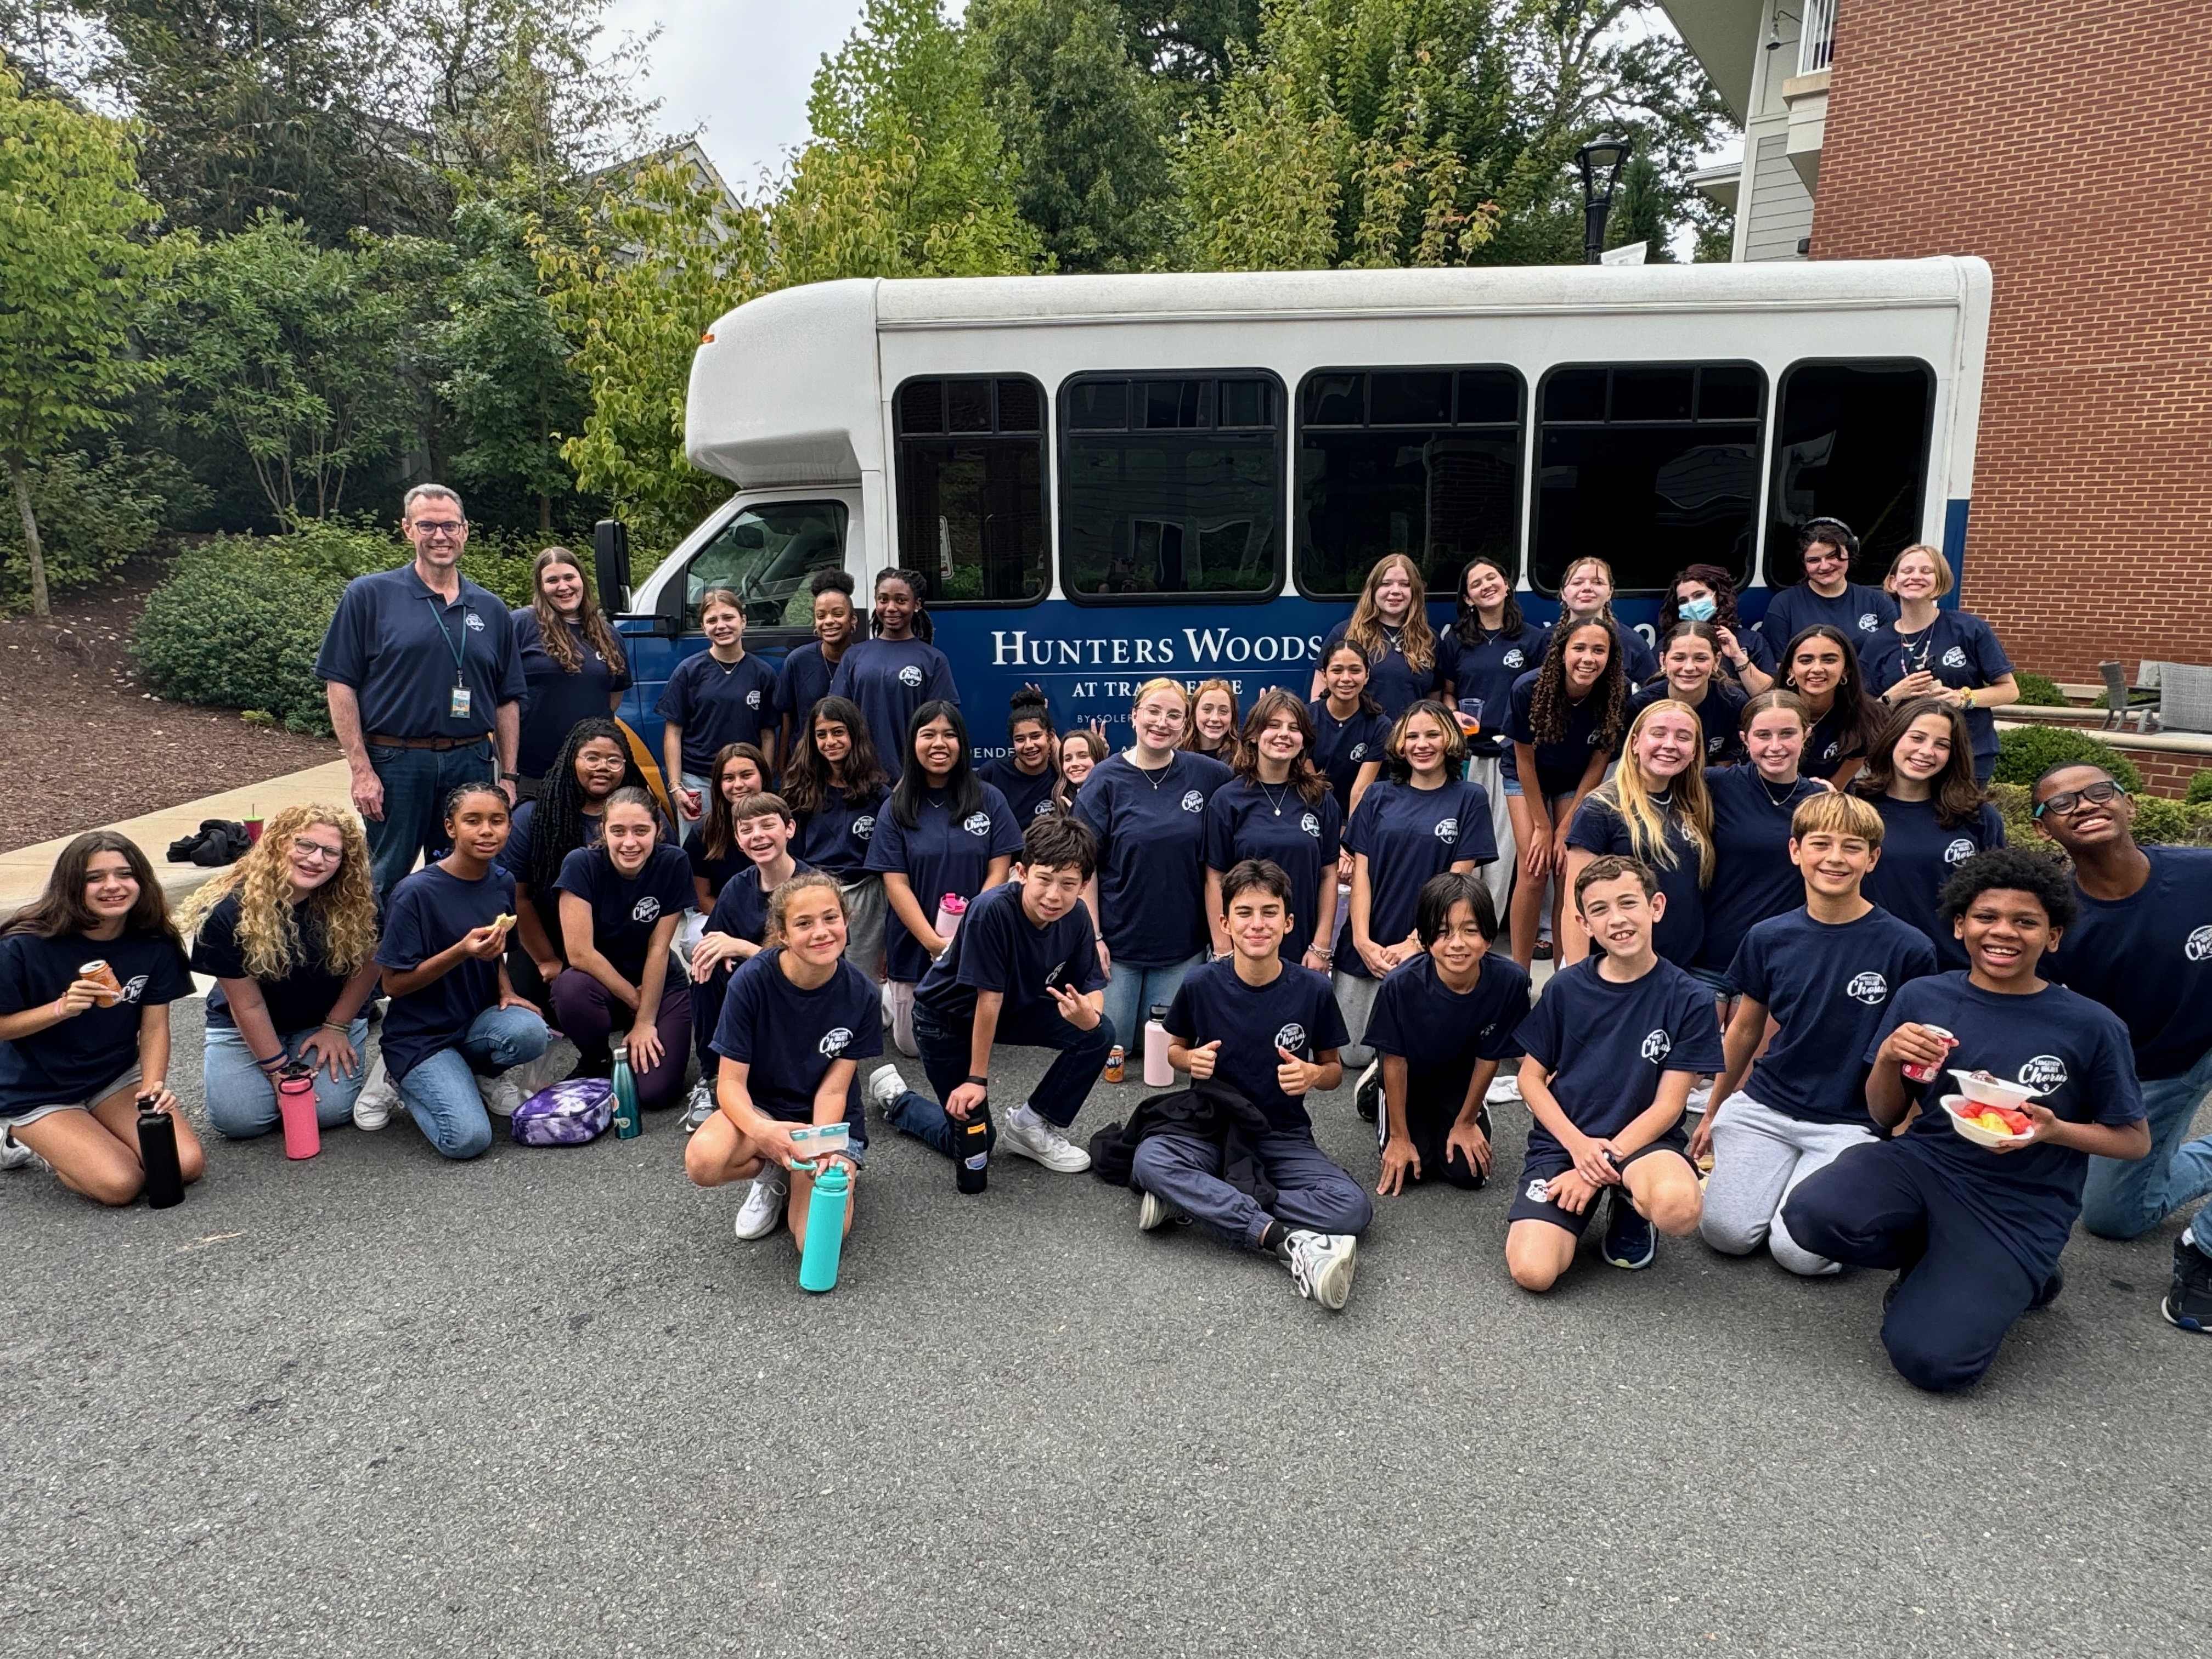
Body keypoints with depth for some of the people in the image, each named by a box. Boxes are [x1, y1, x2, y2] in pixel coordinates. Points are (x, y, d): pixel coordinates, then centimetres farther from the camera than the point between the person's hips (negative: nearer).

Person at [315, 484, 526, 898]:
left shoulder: (492, 611, 12)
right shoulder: (369, 595, 1)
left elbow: (508, 701, 14)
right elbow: (340, 684, -3)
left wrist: (508, 776, 7)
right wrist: (361, 770, -10)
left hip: (472, 765, 3)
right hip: (394, 763, -3)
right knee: (384, 889, 3)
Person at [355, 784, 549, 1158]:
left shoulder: (502, 883, 1)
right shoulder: (416, 893, -17)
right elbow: (393, 984, -14)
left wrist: (506, 992, -3)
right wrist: (462, 952, -27)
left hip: (478, 1021, 5)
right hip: (421, 1035, -4)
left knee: (530, 1032, -31)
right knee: (468, 1139, -23)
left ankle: (483, 1073, 4)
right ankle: (400, 1080, 8)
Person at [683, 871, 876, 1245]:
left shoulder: (860, 993, -15)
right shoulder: (751, 982, -19)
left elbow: (833, 1090, -12)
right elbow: (731, 1082, -17)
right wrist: (761, 1130, -39)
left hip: (830, 1118, 0)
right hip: (761, 1106, 0)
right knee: (702, 1161, -34)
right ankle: (772, 1175, 1)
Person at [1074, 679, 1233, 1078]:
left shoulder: (1208, 776, -2)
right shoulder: (1107, 779, -6)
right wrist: (1093, 936, -10)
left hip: (1183, 943, 1)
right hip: (1118, 941, -1)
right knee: (1107, 1048, 6)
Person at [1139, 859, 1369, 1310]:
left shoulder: (1312, 989, -8)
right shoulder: (1201, 984, -8)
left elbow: (1335, 1069, 5)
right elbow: (1175, 1049, 9)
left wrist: (1314, 1075, -19)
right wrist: (1191, 1060, -15)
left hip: (1285, 1137, 1)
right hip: (1211, 1128, 0)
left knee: (1353, 1209, -27)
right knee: (1149, 1160, -33)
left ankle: (1197, 1201, -21)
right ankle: (1285, 1240, -36)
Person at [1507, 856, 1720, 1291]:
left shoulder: (1688, 999, -5)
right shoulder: (1565, 988, 0)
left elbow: (1667, 1105, -6)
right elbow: (1531, 1078, 3)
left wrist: (1606, 1162, -15)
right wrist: (1578, 1145, -12)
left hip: (1642, 1140, -1)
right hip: (1562, 1141, 1)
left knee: (1679, 1209, -38)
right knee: (1532, 1271, -22)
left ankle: (1631, 1204, 2)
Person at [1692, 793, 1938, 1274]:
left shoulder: (1908, 949, -8)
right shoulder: (1768, 939, 0)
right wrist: (1713, 1112, 19)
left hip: (1850, 1122, -2)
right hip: (1762, 1108, 2)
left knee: (1799, 1250, -17)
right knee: (1726, 1233, -13)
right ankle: (1771, 1170, 17)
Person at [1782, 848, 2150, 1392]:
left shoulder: (2091, 1027, -4)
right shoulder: (1923, 998, 2)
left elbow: (2135, 1139, 6)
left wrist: (2054, 1131, -15)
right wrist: (1888, 1059, -13)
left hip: (2019, 1207, -2)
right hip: (1923, 1162, 3)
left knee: (1931, 1359, -22)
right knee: (1812, 1214, -31)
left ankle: (2015, 1280, 12)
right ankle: (1937, 1264, 3)